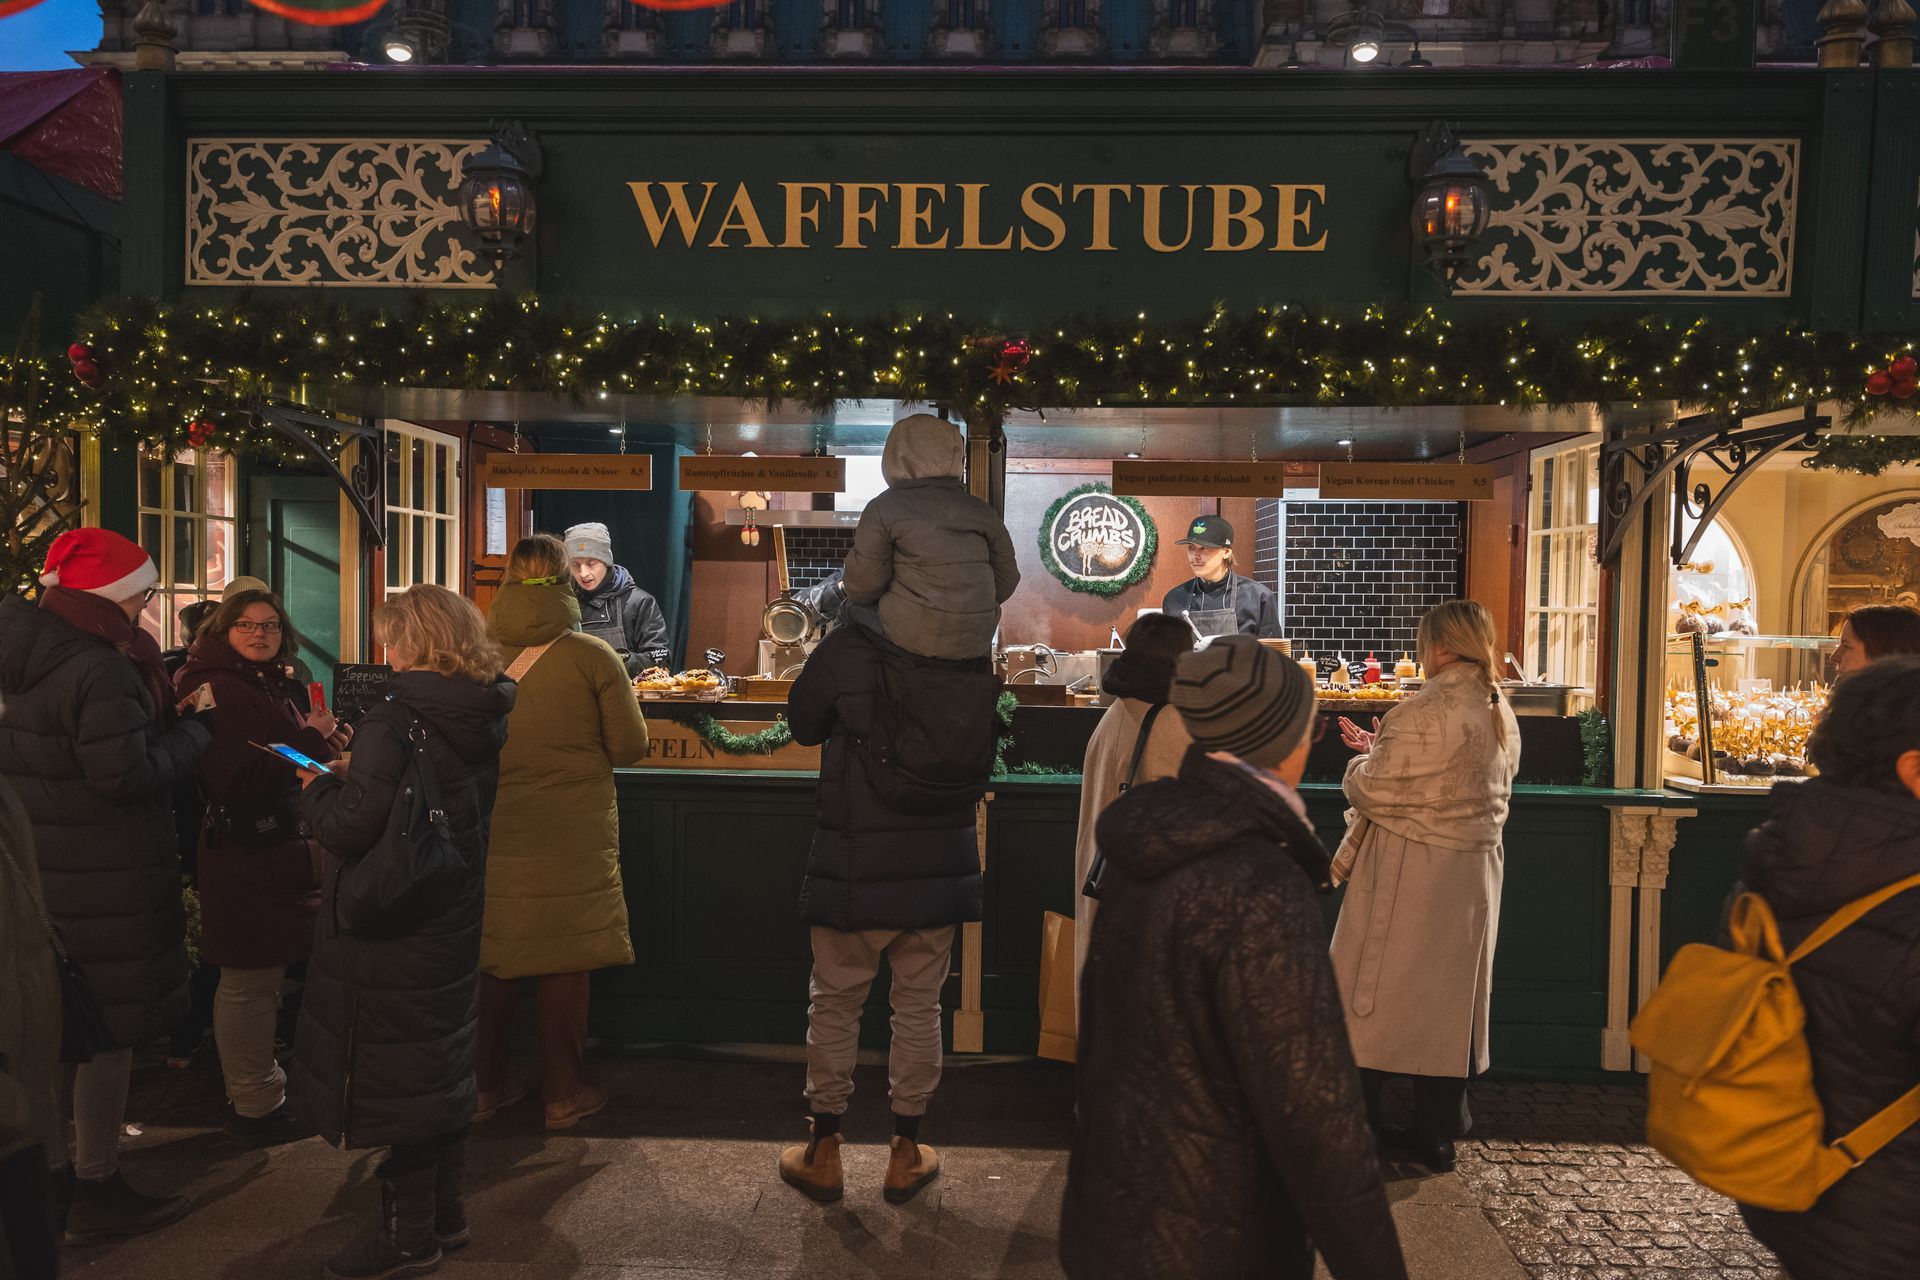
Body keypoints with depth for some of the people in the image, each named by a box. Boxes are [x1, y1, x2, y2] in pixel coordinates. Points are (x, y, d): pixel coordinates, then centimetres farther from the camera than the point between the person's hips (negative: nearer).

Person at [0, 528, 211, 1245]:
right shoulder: (101, 671, -22)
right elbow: (124, 776, -24)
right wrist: (198, 730, -11)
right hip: (101, 884, -9)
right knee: (108, 1030, 5)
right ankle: (97, 1192, 17)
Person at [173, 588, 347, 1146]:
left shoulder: (282, 687, 15)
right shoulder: (217, 689, -11)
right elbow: (235, 777, -19)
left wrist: (328, 740, 2)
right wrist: (311, 739, -14)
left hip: (288, 845, 8)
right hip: (245, 854, -8)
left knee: (264, 977, 16)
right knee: (249, 982, 0)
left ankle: (261, 1084, 28)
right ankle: (254, 1105, 12)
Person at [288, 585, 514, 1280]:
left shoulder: (393, 722, -22)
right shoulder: (483, 720, 2)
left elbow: (350, 828, -24)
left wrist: (317, 787, -3)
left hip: (390, 932, -8)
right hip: (454, 922, 8)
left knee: (391, 1073, 7)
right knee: (442, 1060, 20)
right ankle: (446, 1214, 34)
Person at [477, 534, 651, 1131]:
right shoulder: (593, 656, -10)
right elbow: (630, 747, -6)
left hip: (491, 830, 3)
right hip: (573, 832, -3)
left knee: (489, 957, 15)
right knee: (565, 962, 8)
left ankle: (484, 1085, 27)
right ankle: (563, 1093, 19)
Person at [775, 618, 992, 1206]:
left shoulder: (845, 648, -14)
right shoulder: (973, 658, -5)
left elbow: (804, 725, 0)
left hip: (856, 868, -2)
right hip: (941, 867, 3)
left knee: (835, 1003, 13)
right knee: (919, 1007, 14)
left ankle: (823, 1153, 24)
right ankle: (906, 1154, 25)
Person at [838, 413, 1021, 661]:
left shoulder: (882, 509, -5)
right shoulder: (983, 512, 5)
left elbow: (863, 586, -7)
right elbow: (1006, 584, 10)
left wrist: (848, 589, 16)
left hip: (910, 637, -4)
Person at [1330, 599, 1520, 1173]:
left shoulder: (1422, 714, -20)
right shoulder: (1502, 714, 7)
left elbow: (1376, 792, -18)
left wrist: (1361, 762, 4)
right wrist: (1381, 750, 15)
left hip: (1408, 875, -8)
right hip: (1474, 871, 8)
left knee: (1376, 996, 4)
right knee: (1451, 997, 16)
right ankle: (1440, 1130, 27)